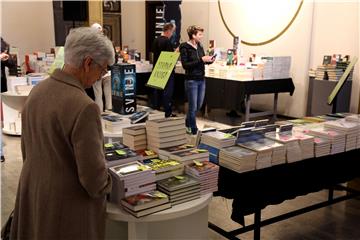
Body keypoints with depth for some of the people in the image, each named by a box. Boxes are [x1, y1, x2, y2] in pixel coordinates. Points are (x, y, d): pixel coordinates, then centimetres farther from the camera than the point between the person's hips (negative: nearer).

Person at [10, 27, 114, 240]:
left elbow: (27, 149, 9)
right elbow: (93, 175, -23)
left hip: (31, 197, 7)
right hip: (68, 208, -7)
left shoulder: (37, 91, -2)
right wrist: (105, 187, -2)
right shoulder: (84, 108, -27)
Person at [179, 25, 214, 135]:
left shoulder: (200, 47, 8)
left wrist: (209, 60, -3)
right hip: (191, 80, -7)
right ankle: (194, 130, 14)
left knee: (199, 105, 16)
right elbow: (185, 65, -17)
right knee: (193, 107, 1)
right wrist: (201, 60, -21)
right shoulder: (185, 47, -10)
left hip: (201, 79, 7)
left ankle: (188, 124, 37)